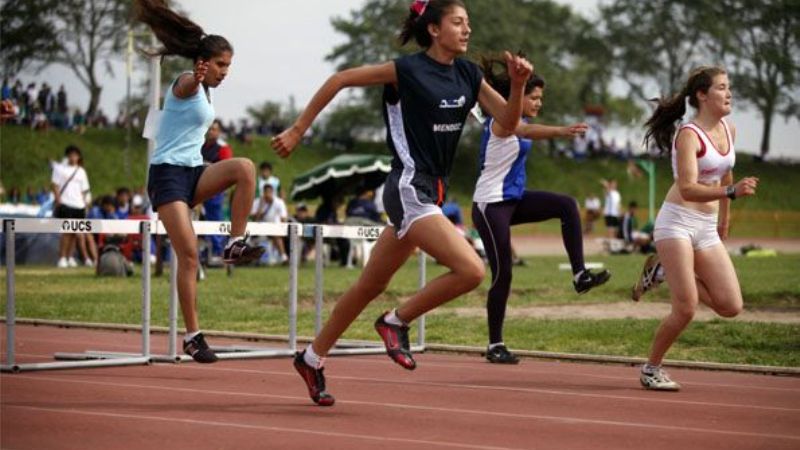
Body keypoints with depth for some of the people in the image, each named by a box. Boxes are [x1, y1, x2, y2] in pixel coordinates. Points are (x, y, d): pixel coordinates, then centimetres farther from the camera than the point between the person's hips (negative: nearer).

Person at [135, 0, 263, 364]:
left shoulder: (205, 93, 16)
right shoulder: (187, 84, -9)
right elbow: (187, 85, -37)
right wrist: (197, 77, -58)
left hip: (193, 173, 7)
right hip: (168, 173, -7)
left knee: (245, 168, -22)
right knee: (189, 254, -14)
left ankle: (236, 245, -17)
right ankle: (192, 335, -7)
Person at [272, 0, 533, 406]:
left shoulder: (468, 75, 7)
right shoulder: (408, 70, -12)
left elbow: (508, 122, 9)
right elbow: (340, 80, -5)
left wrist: (518, 85, -10)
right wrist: (298, 130, -2)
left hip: (431, 193, 8)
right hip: (408, 189, -8)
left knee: (371, 285, 15)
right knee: (470, 270, -20)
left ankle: (312, 358, 28)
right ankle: (397, 322, -1)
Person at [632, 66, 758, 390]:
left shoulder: (729, 130, 8)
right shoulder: (689, 135, -14)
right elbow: (688, 189, -25)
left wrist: (725, 218, 29)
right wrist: (732, 192, -37)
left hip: (707, 229, 7)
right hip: (677, 222, -7)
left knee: (731, 306, -2)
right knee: (686, 309, -13)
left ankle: (664, 272, 17)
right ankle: (651, 370, 8)